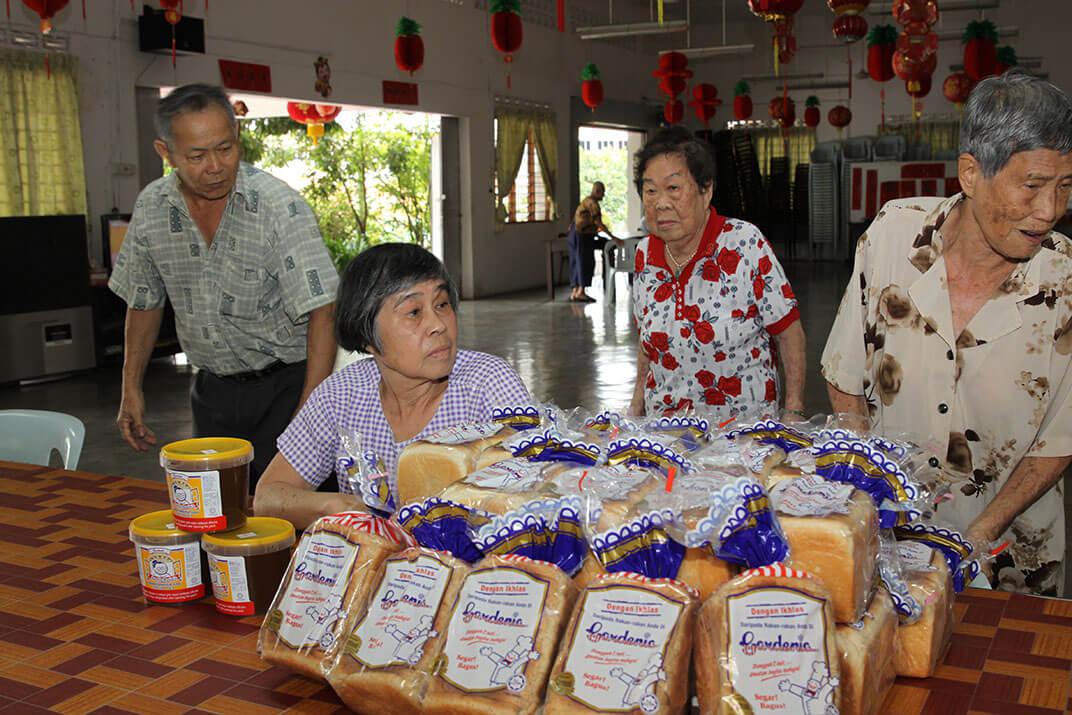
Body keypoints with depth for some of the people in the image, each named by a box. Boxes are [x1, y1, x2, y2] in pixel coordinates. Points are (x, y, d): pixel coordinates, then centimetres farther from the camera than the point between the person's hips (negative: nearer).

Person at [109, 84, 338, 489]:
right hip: (213, 390, 5)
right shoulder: (150, 208, -2)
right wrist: (132, 388, 11)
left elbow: (321, 312, -23)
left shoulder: (280, 207, -19)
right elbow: (144, 302, 13)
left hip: (283, 385, -4)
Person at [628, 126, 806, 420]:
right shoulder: (645, 255, 2)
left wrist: (794, 410, -9)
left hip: (744, 420, -3)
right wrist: (637, 403, 11)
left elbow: (788, 331, -6)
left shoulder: (744, 243, -11)